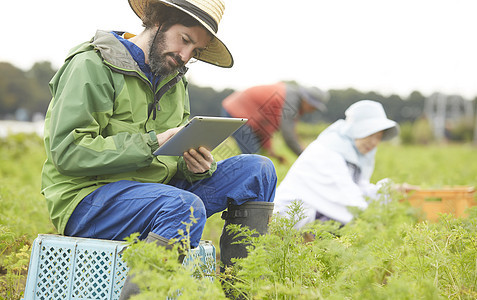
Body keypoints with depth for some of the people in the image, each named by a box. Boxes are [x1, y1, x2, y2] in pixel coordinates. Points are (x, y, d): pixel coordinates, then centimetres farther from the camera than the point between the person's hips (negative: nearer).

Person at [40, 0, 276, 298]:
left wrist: (197, 166, -9)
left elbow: (179, 157, 17)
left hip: (158, 192, 8)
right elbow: (66, 152, -18)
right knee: (185, 206, -36)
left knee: (258, 170, -4)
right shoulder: (92, 65, -9)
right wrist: (152, 143, -23)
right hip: (87, 200, -8)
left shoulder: (174, 80, 15)